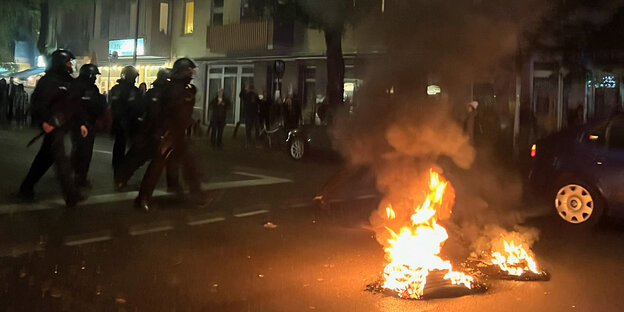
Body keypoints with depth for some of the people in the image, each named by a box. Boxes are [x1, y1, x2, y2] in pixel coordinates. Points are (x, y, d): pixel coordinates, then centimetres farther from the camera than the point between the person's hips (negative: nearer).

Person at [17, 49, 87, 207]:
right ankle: (71, 195, -9)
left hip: (63, 125, 8)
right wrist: (44, 121, -22)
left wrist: (81, 123, 10)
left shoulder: (69, 81, 15)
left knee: (45, 157, 14)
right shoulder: (49, 80, -8)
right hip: (53, 125, -8)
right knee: (61, 159, -9)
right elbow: (38, 100, -15)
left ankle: (26, 188, 25)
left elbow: (74, 105, 17)